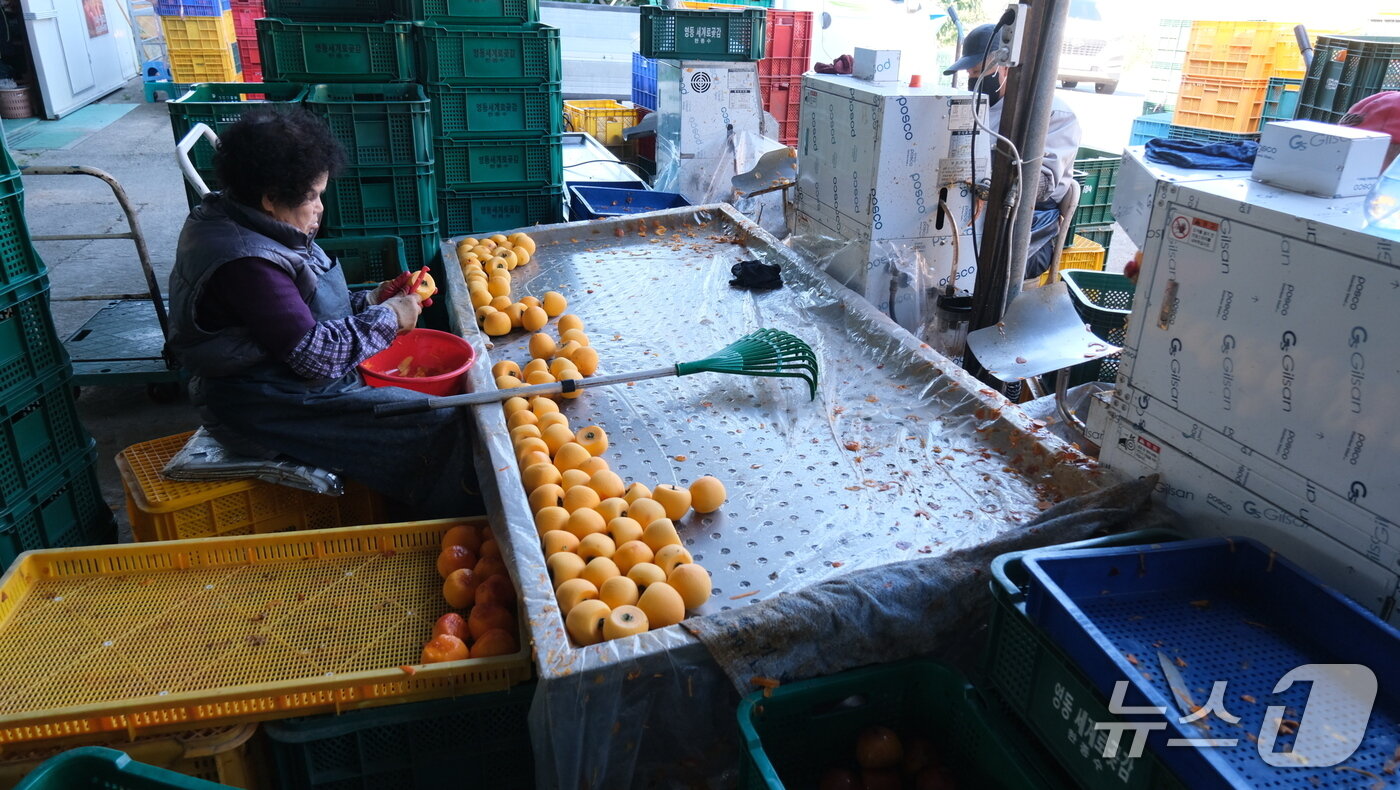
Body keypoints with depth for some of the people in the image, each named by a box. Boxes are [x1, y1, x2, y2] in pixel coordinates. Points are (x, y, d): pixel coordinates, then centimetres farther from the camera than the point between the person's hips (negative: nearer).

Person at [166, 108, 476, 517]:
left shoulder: (248, 228, 6)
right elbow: (314, 354, -27)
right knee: (441, 431, -15)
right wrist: (387, 319, -15)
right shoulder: (246, 264, -27)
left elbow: (302, 310, 16)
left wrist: (369, 301, 2)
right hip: (273, 411, -11)